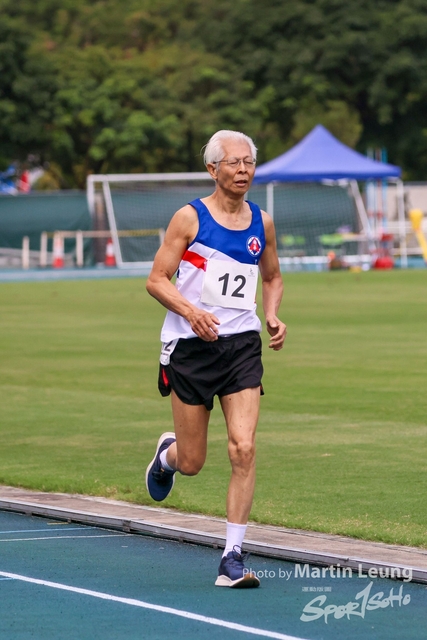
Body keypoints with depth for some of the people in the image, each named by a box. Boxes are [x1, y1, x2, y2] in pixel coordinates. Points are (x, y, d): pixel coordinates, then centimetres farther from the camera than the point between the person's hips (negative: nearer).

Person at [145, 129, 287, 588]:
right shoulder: (190, 218, -6)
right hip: (190, 345, -3)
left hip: (242, 344, 3)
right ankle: (167, 453, 43)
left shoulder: (261, 223, 7)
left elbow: (272, 278, 23)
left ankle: (233, 556, -8)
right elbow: (156, 280, -6)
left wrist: (273, 316, 3)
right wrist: (192, 311, -22)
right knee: (192, 462, 4)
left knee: (243, 449, -13)